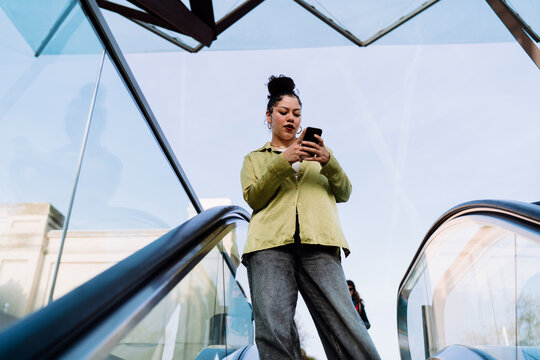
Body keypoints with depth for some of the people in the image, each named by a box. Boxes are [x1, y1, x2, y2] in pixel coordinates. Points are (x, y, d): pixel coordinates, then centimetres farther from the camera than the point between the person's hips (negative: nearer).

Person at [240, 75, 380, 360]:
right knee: (274, 330, -12)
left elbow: (344, 193, 18)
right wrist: (283, 161, -7)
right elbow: (253, 197, 6)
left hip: (318, 242, 1)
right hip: (270, 242, 0)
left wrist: (329, 162, -2)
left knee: (344, 323, -12)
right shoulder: (255, 158, 25)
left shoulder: (317, 152, 30)